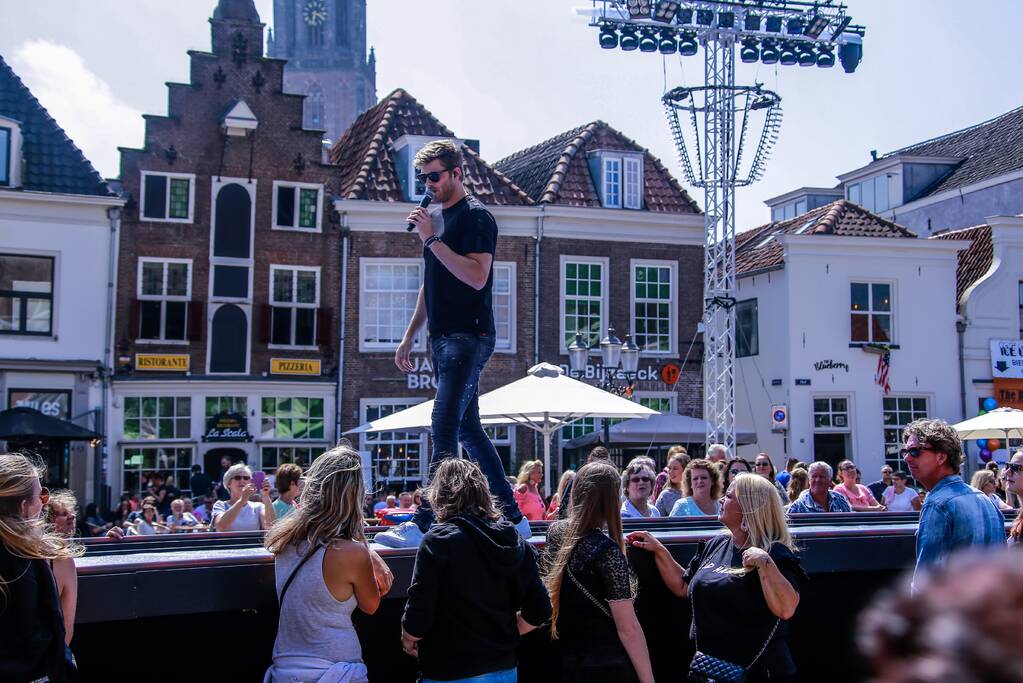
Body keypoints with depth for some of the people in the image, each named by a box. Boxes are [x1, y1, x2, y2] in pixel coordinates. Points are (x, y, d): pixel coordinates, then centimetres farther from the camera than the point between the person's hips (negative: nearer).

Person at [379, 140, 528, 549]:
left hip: (468, 337, -9)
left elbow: (477, 276, -21)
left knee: (444, 430, -13)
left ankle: (424, 525, -13)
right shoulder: (438, 217, 19)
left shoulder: (475, 216, -7)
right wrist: (409, 336, 21)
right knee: (468, 430, 10)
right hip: (444, 338, 10)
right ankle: (512, 517, 17)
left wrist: (431, 239, -18)